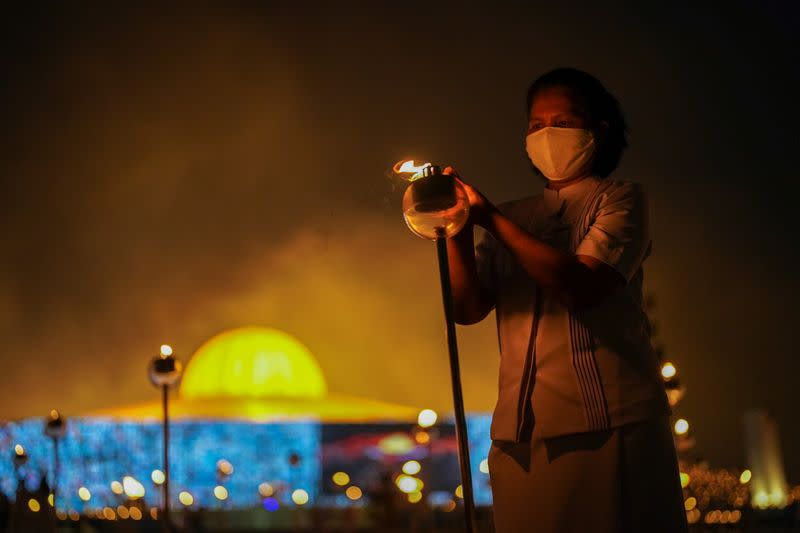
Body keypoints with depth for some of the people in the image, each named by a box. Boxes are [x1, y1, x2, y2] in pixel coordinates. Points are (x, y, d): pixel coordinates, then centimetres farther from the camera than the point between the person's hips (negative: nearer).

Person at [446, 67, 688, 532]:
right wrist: (459, 230, -11)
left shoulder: (620, 199, 6)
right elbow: (469, 308, 6)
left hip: (610, 424, -4)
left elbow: (580, 286, -12)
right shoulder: (515, 219, 19)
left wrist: (490, 217, -11)